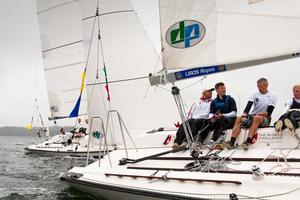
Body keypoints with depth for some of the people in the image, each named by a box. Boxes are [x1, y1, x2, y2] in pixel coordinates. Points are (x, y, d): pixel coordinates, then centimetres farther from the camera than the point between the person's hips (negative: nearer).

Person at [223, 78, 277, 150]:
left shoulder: (272, 97, -1)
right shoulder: (255, 94, 7)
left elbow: (268, 113, -10)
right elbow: (248, 106, -8)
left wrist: (257, 114, -23)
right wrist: (244, 116, -25)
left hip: (265, 118, -4)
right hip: (253, 117, 4)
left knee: (257, 118, -37)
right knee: (239, 118, -22)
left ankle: (247, 142, -48)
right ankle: (232, 142, -36)